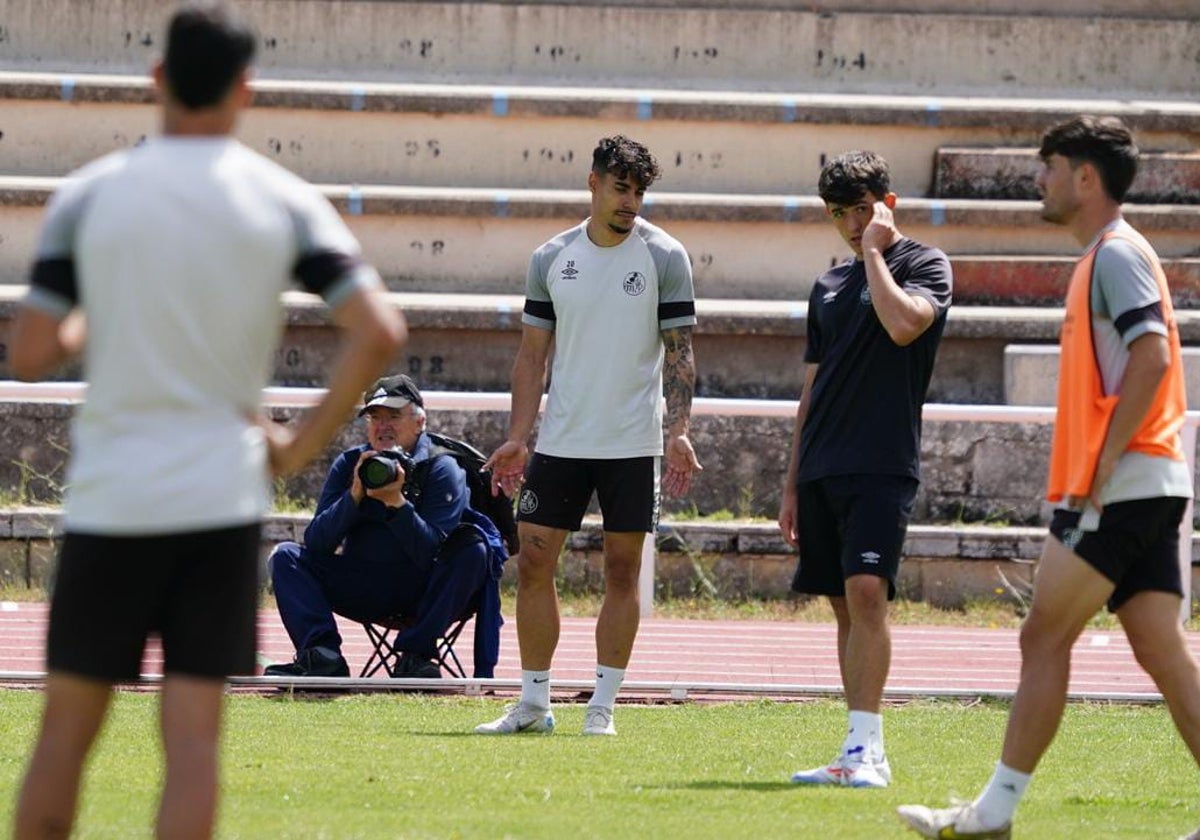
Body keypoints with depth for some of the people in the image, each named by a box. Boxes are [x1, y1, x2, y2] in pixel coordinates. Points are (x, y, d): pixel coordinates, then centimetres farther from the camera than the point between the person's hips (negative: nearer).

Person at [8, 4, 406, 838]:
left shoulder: (88, 196, -2)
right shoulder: (286, 202, 0)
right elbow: (380, 333, -8)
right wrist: (303, 442, 1)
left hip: (110, 497, 0)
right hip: (224, 496, 0)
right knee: (194, 738, 0)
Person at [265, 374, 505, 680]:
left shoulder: (442, 470, -6)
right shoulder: (349, 464, 3)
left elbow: (431, 552, -18)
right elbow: (316, 541, -7)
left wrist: (397, 502, -30)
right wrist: (355, 494, -19)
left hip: (419, 592, -3)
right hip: (358, 591, 3)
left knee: (473, 550, -28)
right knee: (285, 555, -12)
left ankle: (414, 654, -28)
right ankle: (323, 655, -30)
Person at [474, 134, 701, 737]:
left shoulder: (664, 257, -3)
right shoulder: (551, 259, 5)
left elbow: (679, 351, -4)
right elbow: (532, 354, 9)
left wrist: (677, 432, -14)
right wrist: (518, 438, 3)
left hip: (632, 445, -3)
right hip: (559, 440, 3)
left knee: (622, 571, 0)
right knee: (533, 564, 0)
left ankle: (602, 705, 5)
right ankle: (533, 703, 8)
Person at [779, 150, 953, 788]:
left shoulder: (925, 264, 1)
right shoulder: (828, 287, 19)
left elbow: (903, 323, -21)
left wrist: (874, 250, -9)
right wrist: (792, 485, 18)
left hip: (884, 466, -7)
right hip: (822, 471, 7)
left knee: (866, 591, -19)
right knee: (845, 607, 6)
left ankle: (866, 749, -23)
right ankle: (861, 753, 8)